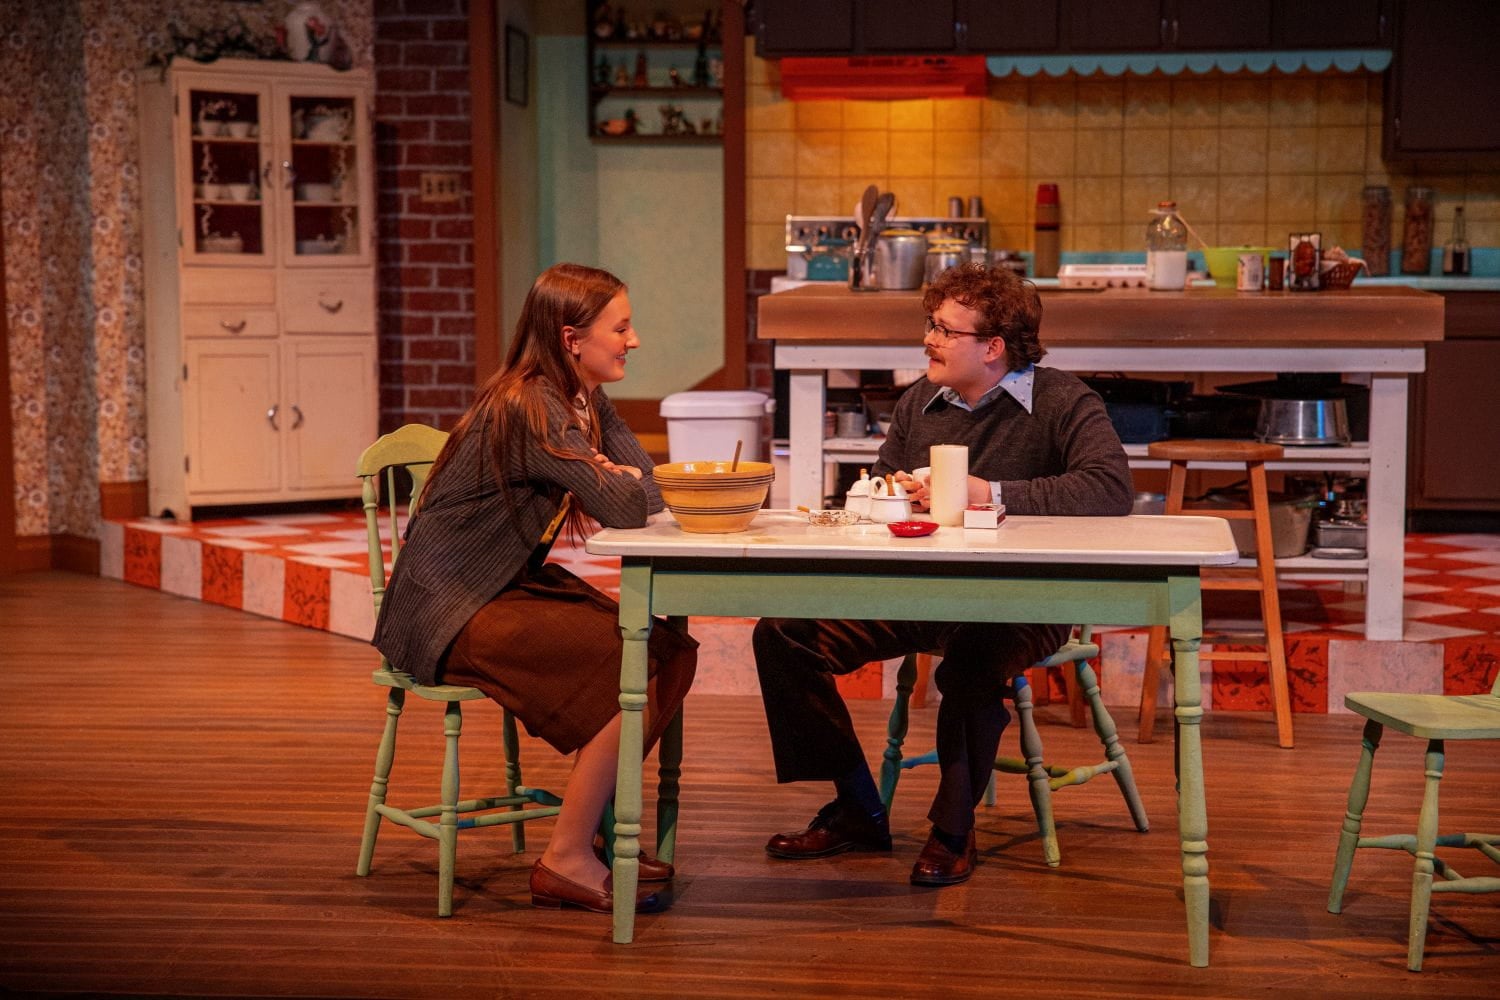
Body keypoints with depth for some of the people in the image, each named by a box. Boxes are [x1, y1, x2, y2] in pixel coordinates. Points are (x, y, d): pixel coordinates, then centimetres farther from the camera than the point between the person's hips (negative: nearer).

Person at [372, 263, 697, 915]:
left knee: (671, 651, -4)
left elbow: (650, 489, 3)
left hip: (512, 588, 9)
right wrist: (613, 479, -5)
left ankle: (593, 827, 8)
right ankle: (566, 862, -11)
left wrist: (611, 476, -16)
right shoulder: (529, 409, -22)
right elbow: (625, 507, -26)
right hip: (450, 615, -9)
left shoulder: (589, 403, 9)